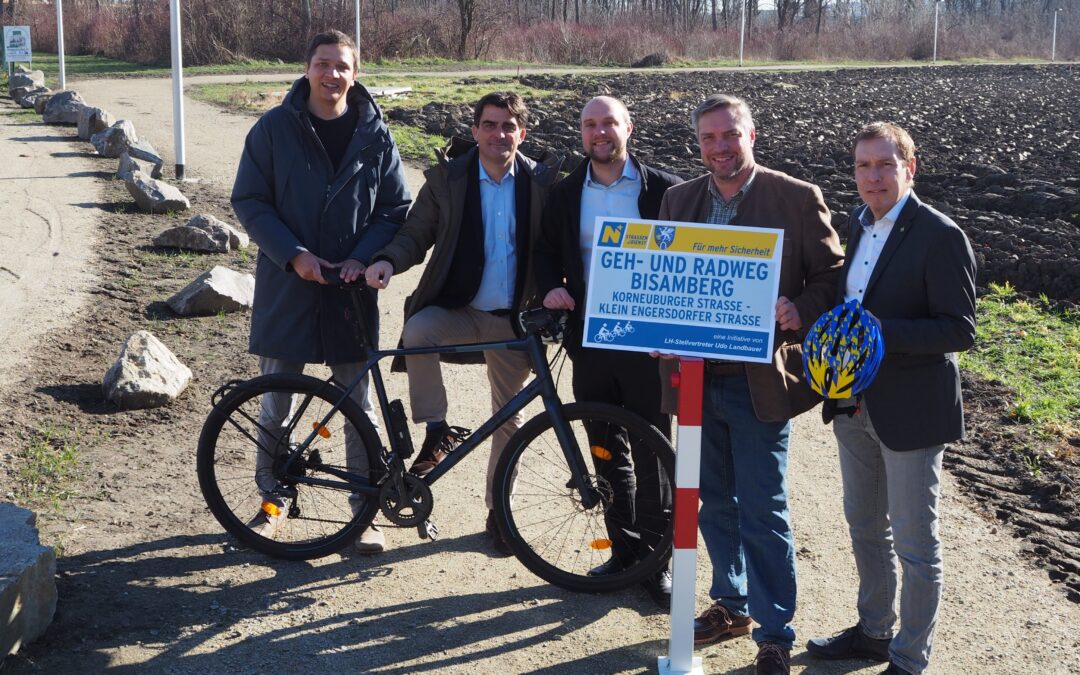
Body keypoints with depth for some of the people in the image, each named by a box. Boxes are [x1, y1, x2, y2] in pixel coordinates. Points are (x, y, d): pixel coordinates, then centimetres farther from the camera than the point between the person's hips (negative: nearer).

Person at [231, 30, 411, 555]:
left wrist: (363, 258, -12)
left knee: (359, 405, 7)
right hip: (286, 288, 0)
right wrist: (295, 255, -15)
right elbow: (249, 202, -3)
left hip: (351, 291, 1)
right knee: (275, 405, 9)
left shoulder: (374, 135, 1)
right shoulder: (273, 129, -3)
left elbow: (396, 209, 4)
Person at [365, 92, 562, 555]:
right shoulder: (447, 177, -2)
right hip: (457, 310, -1)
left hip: (513, 320, 1)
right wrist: (388, 261, -21)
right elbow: (415, 234, 0)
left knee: (510, 420, 8)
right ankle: (437, 432, -15)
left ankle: (498, 513, 27)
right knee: (417, 331, -35)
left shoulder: (542, 181, 0)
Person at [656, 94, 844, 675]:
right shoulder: (678, 200, 8)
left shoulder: (797, 199, -6)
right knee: (715, 504, 17)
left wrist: (800, 312, -22)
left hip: (758, 381, -5)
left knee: (763, 515, 1)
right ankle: (732, 603, 36)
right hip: (696, 376, 5)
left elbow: (831, 275, -3)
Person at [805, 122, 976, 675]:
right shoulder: (859, 223, 7)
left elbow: (960, 330, -19)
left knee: (914, 543, 5)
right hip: (855, 403, 8)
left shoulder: (940, 237, -16)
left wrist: (882, 333, -29)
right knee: (865, 526, 21)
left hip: (910, 411, -8)